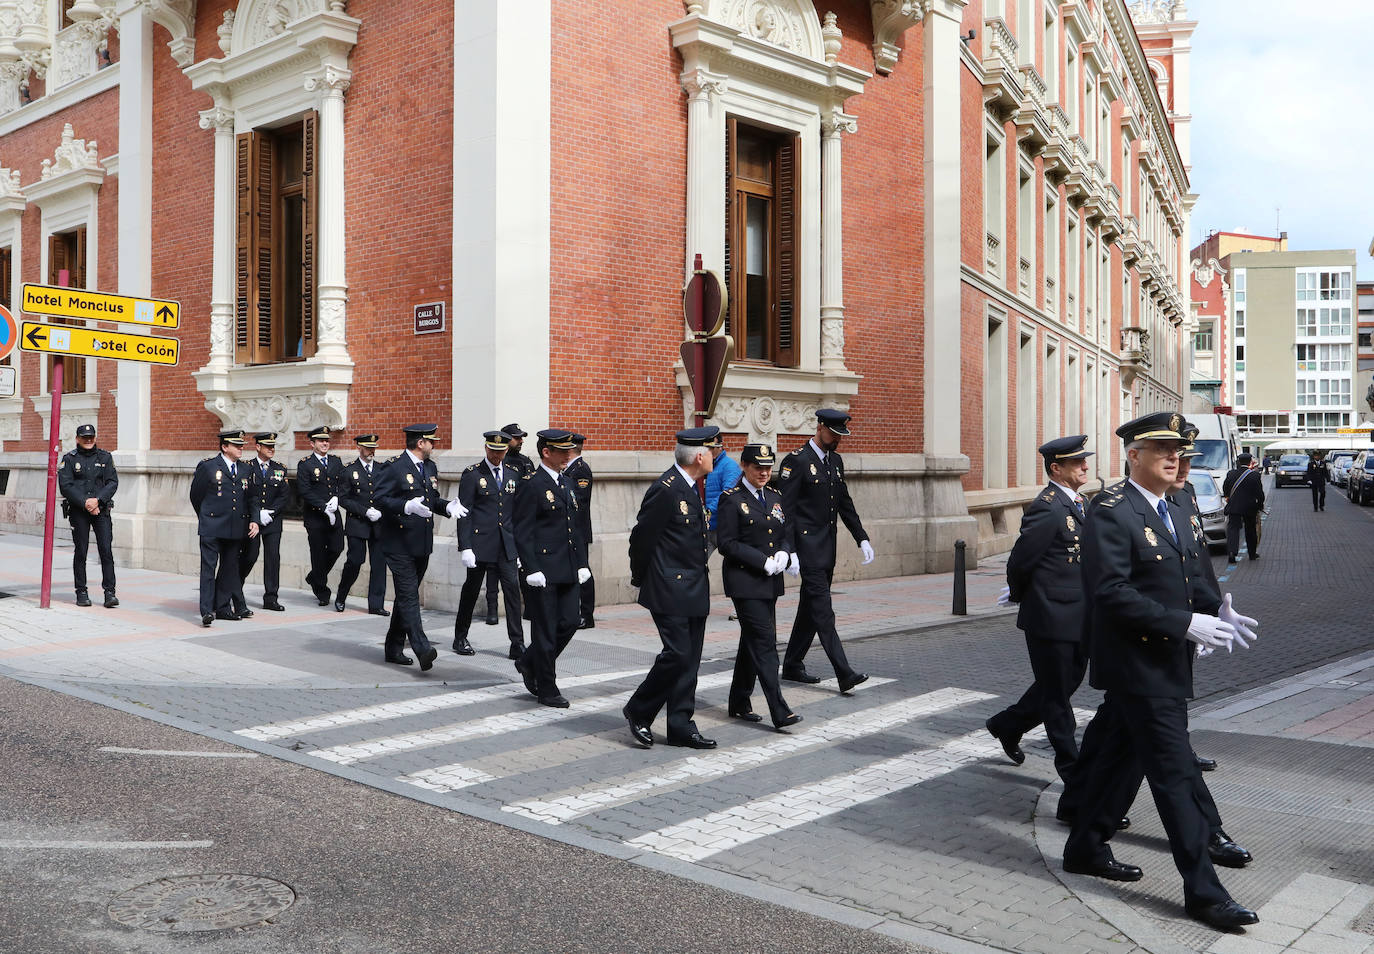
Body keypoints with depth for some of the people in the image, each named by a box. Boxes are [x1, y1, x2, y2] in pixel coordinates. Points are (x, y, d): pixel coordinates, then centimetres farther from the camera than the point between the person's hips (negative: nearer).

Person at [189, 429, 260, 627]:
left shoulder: (245, 469, 12)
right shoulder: (207, 466, -3)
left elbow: (251, 497, 14)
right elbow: (195, 494, 6)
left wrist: (253, 520, 0)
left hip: (235, 529, 5)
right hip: (212, 528, -5)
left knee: (229, 567, 10)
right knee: (208, 567, -8)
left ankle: (223, 608, 18)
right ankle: (207, 610, -10)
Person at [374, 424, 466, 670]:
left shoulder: (430, 468, 16)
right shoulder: (392, 468, -9)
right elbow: (378, 499, -16)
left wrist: (447, 506, 1)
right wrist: (406, 506, -29)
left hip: (422, 545, 8)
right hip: (400, 545, -8)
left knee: (406, 596, 13)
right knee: (409, 596, -12)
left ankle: (394, 648, 22)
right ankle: (422, 649, -21)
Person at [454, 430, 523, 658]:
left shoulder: (512, 474, 10)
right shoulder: (472, 474, -4)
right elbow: (464, 513, -7)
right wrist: (465, 547, -14)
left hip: (506, 545, 3)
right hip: (480, 543, -3)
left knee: (512, 588, -4)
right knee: (471, 589, 8)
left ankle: (517, 644, -2)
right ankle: (460, 639, 25)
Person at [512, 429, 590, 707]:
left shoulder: (565, 484, 15)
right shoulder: (531, 485, -10)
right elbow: (523, 532, -13)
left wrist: (582, 563, 14)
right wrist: (532, 569, -18)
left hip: (567, 570, 8)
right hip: (543, 570, -8)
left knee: (569, 623, 8)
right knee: (546, 631, 1)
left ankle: (529, 664, 29)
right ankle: (547, 689, 13)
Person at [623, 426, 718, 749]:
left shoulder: (689, 486, 12)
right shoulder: (666, 489, -18)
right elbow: (642, 537, -13)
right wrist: (640, 578, -2)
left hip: (694, 589, 9)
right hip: (670, 590, -9)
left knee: (690, 660, 9)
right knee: (677, 654, -9)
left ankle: (680, 726, 15)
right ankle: (638, 712, 9)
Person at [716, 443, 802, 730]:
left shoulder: (775, 497, 12)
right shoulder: (731, 499, -9)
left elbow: (787, 533, 16)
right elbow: (726, 543, -13)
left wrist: (783, 553, -6)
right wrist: (763, 561, -18)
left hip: (770, 582, 7)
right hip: (744, 581, -7)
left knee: (752, 641, 14)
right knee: (765, 641, -11)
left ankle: (739, 704, 25)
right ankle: (779, 711, -12)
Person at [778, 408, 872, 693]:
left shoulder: (835, 461, 13)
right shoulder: (797, 461, -12)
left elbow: (845, 504, 19)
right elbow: (784, 509, -15)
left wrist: (862, 539, 12)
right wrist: (789, 552, -21)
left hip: (827, 549, 9)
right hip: (808, 548, -9)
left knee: (810, 609, 13)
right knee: (823, 611, -10)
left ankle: (792, 666, 24)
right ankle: (844, 673, -12)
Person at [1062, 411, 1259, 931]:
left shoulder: (1175, 515, 14)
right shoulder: (1112, 516, -16)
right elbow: (1113, 593, -23)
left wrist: (1216, 608, 1)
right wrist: (1186, 624, -24)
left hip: (1165, 663, 9)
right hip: (1138, 667, -9)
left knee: (1119, 755, 18)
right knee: (1176, 774, -5)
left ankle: (1085, 848, 32)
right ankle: (1203, 890, 3)